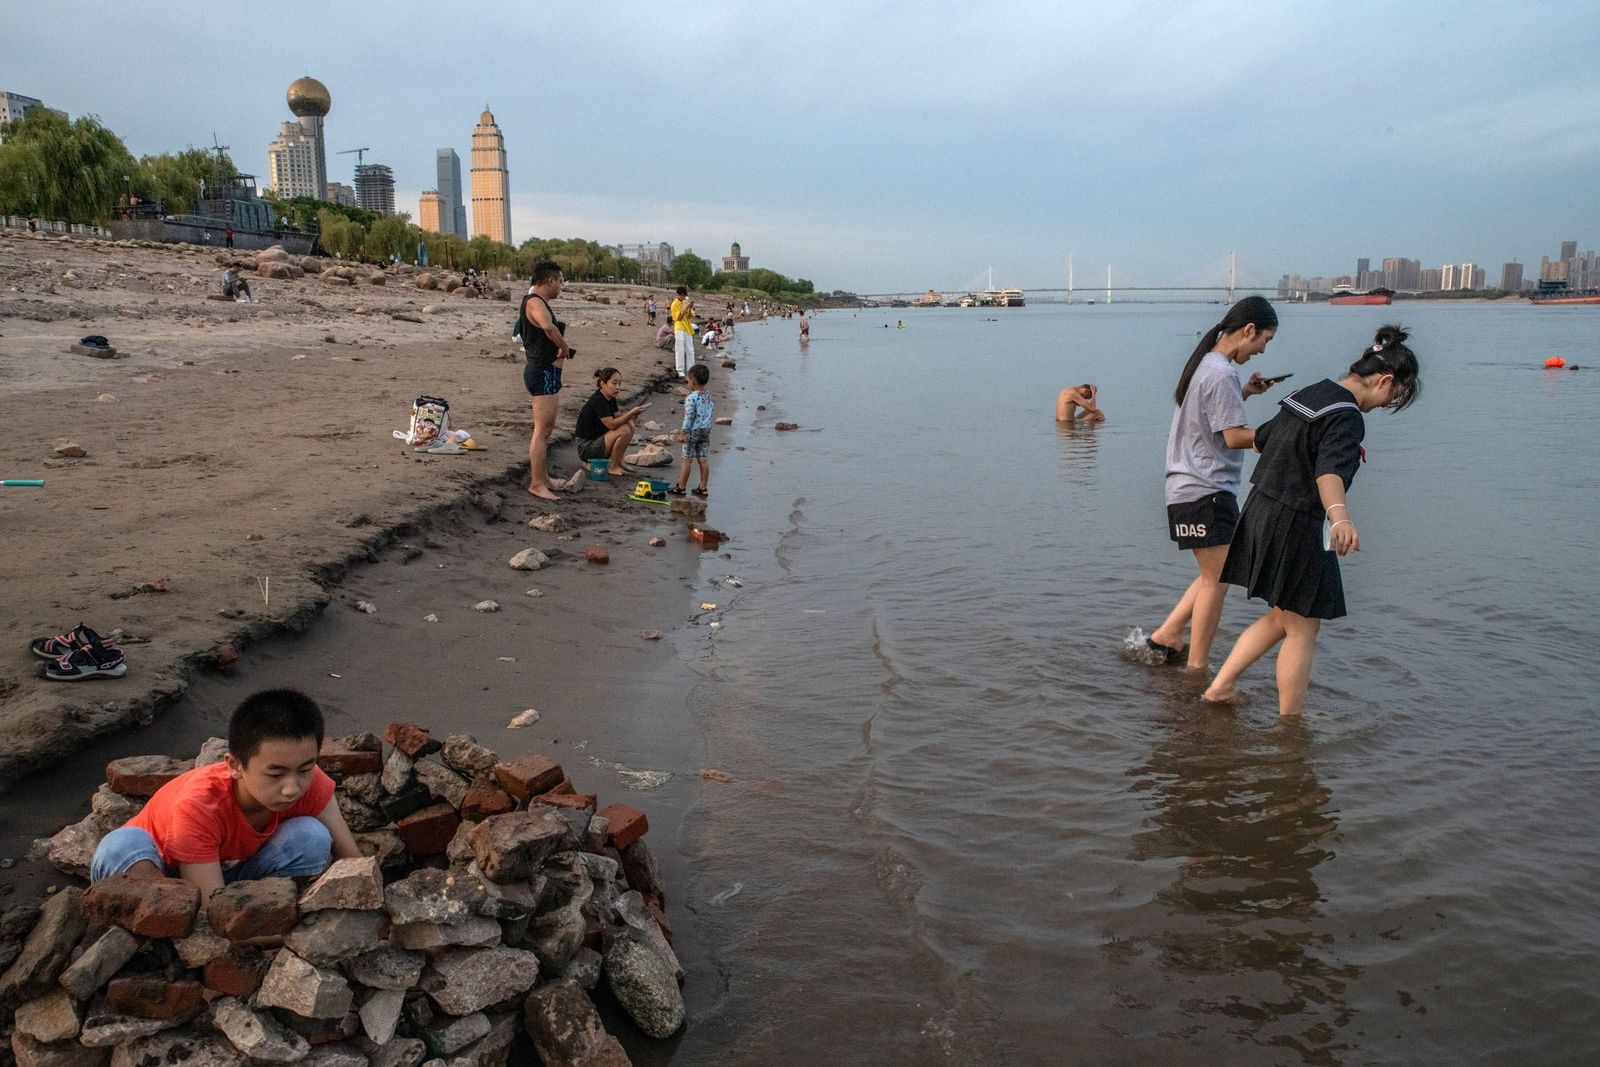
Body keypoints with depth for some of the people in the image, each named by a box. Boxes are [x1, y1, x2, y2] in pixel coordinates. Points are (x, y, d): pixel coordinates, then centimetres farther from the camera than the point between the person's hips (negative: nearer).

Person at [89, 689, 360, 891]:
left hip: (231, 873, 4)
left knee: (312, 838, -24)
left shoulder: (309, 782, -23)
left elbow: (353, 861, -20)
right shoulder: (198, 805, -35)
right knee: (120, 846, -38)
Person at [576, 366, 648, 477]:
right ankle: (613, 467, -8)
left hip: (598, 440, 9)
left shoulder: (611, 399, 7)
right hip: (586, 448, -9)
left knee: (630, 425, 2)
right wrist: (631, 412, -26)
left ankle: (618, 463, 8)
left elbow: (615, 418, 8)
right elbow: (612, 424, -26)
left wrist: (631, 414, -10)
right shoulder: (597, 401, -21)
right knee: (624, 430, -22)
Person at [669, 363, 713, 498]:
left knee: (687, 460, 1)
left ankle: (681, 487, 7)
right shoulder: (708, 397, 6)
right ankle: (703, 488, 13)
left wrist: (683, 433, -13)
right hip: (706, 431, 7)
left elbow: (689, 417, -18)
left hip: (693, 432, -7)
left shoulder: (691, 398, -17)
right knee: (703, 460, 9)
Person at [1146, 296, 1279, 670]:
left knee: (1214, 576, 17)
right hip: (1207, 492, -10)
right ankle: (1197, 666, 3)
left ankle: (1166, 636, 18)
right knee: (1216, 580, -3)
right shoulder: (1222, 374, -17)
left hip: (1188, 488, 10)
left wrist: (1245, 393, 16)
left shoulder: (1204, 364, 13)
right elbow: (1233, 437, -19)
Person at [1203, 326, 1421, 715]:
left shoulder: (1311, 393, 10)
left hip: (1262, 513, 9)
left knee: (1281, 619, 21)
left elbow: (1261, 438, 27)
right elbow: (1330, 470, -37)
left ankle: (1220, 685, 18)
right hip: (1296, 526, -9)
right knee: (1302, 631, 3)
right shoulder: (1346, 416, -17)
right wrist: (1340, 515, -54)